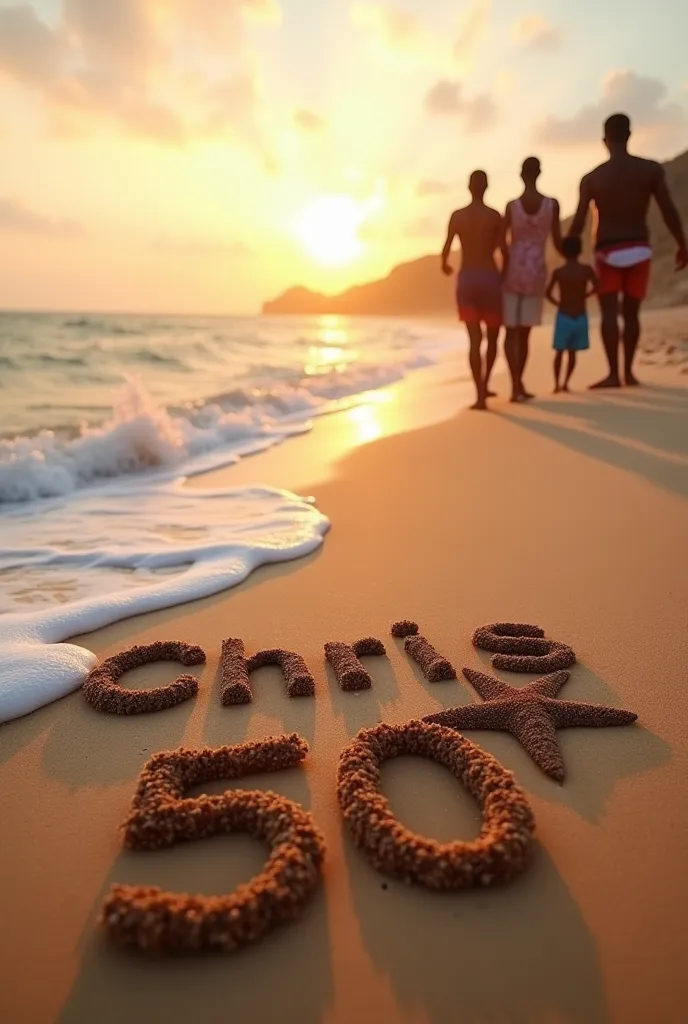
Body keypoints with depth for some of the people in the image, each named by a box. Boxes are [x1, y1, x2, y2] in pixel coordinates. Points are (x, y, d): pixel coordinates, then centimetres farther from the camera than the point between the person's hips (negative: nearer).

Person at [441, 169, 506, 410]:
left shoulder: (457, 215, 3)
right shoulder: (495, 216, 0)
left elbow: (446, 248, 2)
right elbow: (503, 250, -2)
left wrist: (444, 264, 24)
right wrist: (505, 275, 16)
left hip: (466, 280, 1)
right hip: (489, 278, -1)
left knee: (474, 340, -3)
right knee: (492, 337, 17)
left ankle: (480, 396, -10)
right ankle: (484, 385, 26)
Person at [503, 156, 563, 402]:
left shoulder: (511, 205, -5)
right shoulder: (552, 204, -1)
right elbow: (557, 243, 3)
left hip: (512, 270, -1)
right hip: (536, 272, 1)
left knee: (511, 330, 1)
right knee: (524, 331, 11)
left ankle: (516, 385, -11)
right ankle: (518, 384, 16)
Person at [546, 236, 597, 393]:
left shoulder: (558, 272, -9)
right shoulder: (587, 269, -6)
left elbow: (548, 293, -4)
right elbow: (595, 287, 2)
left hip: (563, 317, -1)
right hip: (580, 317, 1)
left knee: (560, 352, 9)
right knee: (572, 352, 10)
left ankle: (556, 384, 6)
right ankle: (565, 383, 11)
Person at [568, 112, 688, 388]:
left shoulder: (591, 178, -4)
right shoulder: (652, 169, -2)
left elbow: (578, 223, -6)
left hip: (608, 251, -2)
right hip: (639, 249, 2)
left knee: (609, 312, -3)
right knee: (631, 312, 11)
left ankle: (613, 373, -13)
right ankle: (628, 371, 15)